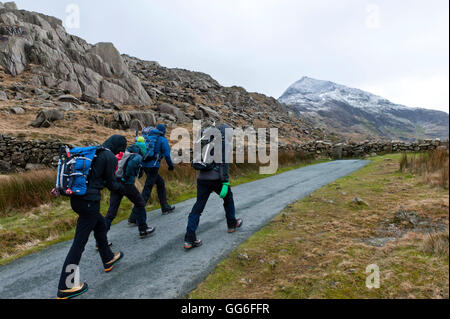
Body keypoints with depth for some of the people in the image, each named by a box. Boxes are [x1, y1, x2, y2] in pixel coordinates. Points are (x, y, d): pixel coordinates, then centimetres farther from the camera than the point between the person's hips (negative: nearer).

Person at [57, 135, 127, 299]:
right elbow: (111, 184, -4)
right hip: (89, 202, -9)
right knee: (79, 242, -1)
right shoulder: (110, 158, -10)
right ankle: (65, 288, 9)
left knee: (100, 224, 26)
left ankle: (108, 260, 42)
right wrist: (121, 187, 14)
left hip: (76, 198, 9)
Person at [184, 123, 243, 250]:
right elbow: (224, 163, -14)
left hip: (202, 178, 5)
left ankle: (189, 239, -4)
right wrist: (225, 183, -18)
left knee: (198, 207, 2)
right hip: (216, 178, -5)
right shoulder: (224, 143, -2)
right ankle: (232, 224, 38)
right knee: (228, 198, 22)